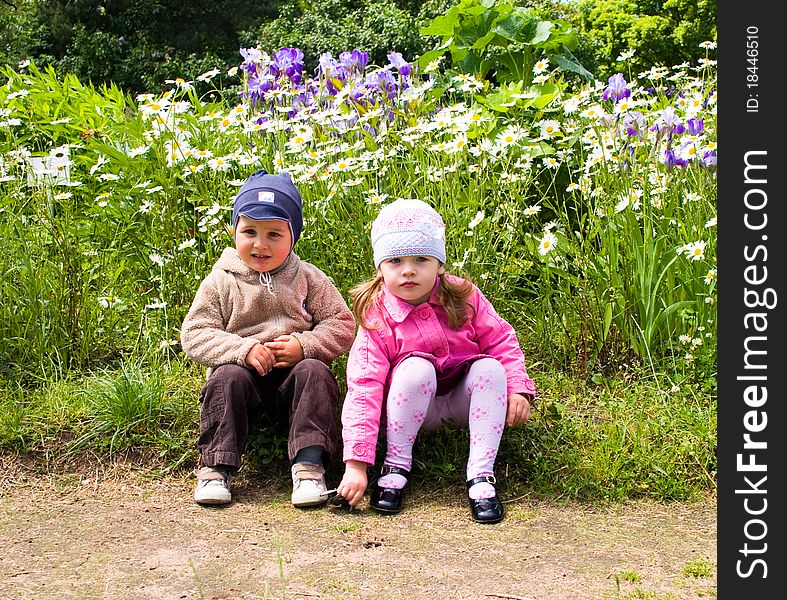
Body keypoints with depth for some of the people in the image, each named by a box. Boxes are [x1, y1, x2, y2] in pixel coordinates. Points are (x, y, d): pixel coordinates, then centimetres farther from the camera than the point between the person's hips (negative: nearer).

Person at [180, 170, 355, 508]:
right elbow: (193, 335, -4)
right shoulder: (220, 283, 3)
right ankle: (215, 467, -22)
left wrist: (305, 346, -16)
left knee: (314, 372, -29)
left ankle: (309, 465, -30)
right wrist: (242, 349, -20)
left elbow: (342, 325, 4)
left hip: (294, 373, 1)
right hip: (244, 372, 0)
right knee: (227, 377, -31)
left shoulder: (308, 279, 5)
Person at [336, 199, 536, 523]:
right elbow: (363, 388, -26)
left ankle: (480, 476, -24)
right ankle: (396, 467, -19)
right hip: (414, 408, -3)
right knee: (416, 367, -32)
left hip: (463, 400, 3)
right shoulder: (376, 318, -19)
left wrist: (517, 387, -18)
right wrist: (355, 465, -32)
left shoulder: (464, 297, -10)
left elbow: (501, 341, -1)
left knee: (490, 368, -25)